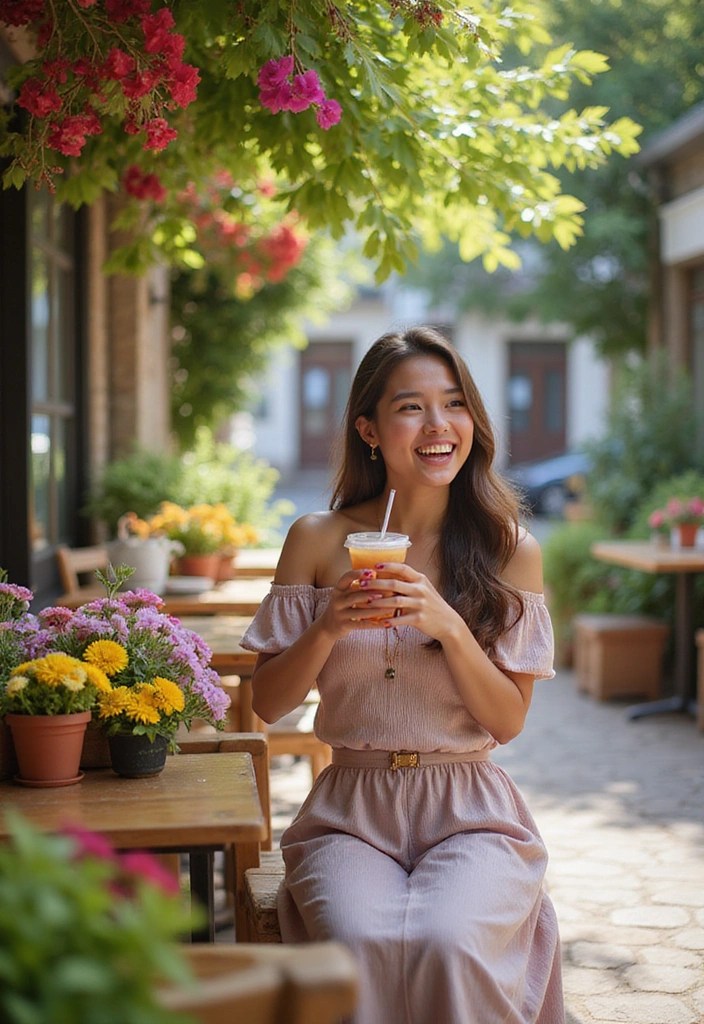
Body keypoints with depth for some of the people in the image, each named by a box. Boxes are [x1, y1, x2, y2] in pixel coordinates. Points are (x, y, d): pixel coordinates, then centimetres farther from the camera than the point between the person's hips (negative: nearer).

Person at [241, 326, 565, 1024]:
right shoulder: (318, 541, 2)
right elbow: (268, 703, 5)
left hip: (470, 813, 0)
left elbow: (509, 720, 0)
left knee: (450, 945, -30)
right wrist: (327, 629, -14)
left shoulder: (510, 549, 2)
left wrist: (448, 625, -16)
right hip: (351, 811, 0)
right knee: (360, 942, -30)